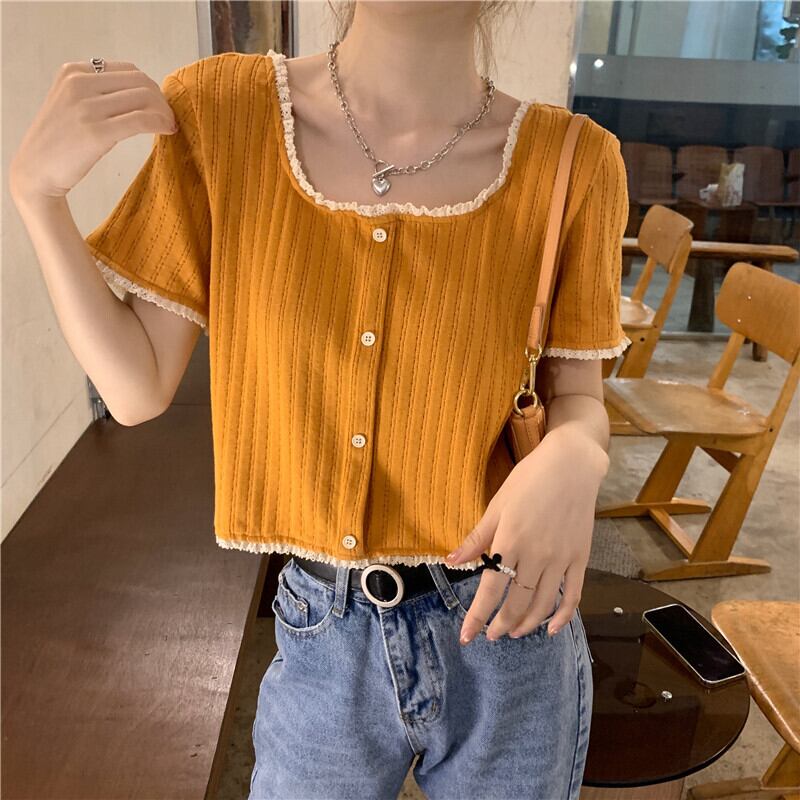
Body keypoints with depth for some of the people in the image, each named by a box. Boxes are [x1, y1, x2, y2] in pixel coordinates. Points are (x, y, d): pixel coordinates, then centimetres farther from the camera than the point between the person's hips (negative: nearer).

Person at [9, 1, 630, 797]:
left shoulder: (568, 162, -12)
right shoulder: (218, 112, -9)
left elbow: (576, 401, -1)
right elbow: (137, 389, -4)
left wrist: (573, 458, -24)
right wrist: (35, 189, -16)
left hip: (505, 632, 0)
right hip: (322, 635, 1)